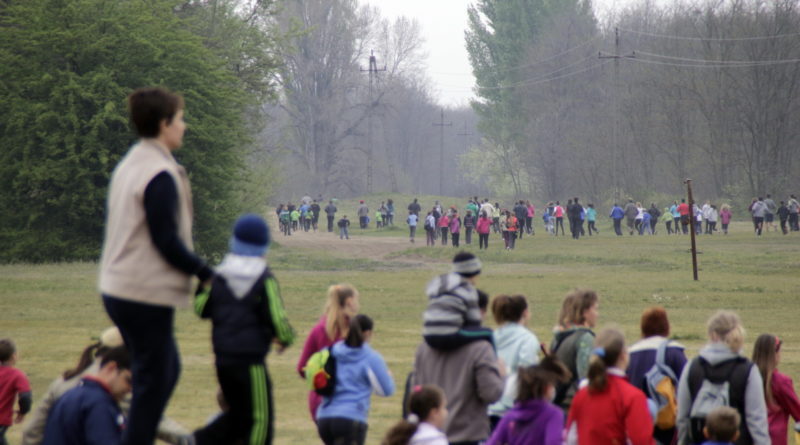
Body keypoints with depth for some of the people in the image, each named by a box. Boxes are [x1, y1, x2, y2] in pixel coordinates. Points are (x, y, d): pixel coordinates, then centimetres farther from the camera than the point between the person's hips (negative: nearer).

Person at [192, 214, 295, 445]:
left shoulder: (220, 275, 4)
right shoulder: (265, 280, -10)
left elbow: (201, 309, 11)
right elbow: (277, 319, -11)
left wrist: (200, 289, 28)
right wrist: (286, 338, 7)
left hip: (222, 358, 6)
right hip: (251, 361, -6)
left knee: (239, 413, 21)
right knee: (260, 418, 3)